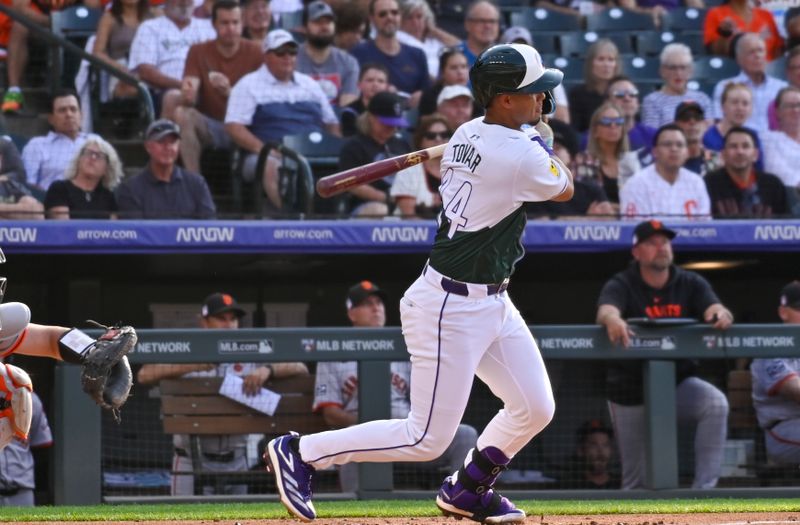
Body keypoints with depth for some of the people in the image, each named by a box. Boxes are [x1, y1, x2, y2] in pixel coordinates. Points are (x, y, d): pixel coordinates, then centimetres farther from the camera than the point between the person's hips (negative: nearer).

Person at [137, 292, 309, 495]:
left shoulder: (249, 358, 7)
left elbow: (300, 369, 1)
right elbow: (144, 375, -15)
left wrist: (267, 370, -20)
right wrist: (191, 366, -28)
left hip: (236, 462, 3)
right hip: (193, 463, -3)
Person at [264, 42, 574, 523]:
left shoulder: (466, 135, 4)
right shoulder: (521, 155, -22)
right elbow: (564, 190, -1)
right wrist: (544, 145, 15)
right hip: (453, 307, -10)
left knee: (535, 409, 13)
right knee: (427, 438, -3)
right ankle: (300, 453, 7)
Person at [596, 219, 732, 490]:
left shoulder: (691, 284, 2)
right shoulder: (620, 285, -7)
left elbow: (713, 308, -16)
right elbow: (605, 311, -28)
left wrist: (720, 314, -42)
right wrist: (613, 320, -54)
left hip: (678, 382, 2)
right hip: (632, 389, -1)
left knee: (716, 404, -28)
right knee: (636, 478, 2)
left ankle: (704, 487, -25)